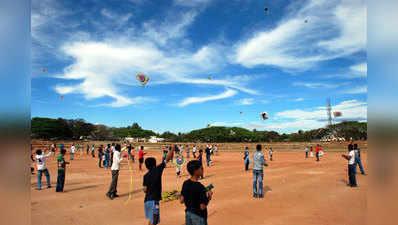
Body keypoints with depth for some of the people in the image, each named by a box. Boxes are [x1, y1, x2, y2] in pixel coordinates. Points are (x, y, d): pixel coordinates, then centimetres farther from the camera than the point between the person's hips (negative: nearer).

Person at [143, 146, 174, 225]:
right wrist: (172, 148, 5)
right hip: (153, 200, -6)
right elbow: (167, 159, -6)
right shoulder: (157, 170, -10)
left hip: (147, 200, 6)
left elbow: (145, 190, 3)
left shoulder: (146, 176, 2)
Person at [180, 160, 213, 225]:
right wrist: (209, 196, -9)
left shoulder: (185, 183, -5)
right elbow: (202, 207, -22)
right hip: (198, 216, -7)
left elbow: (181, 201, 1)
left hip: (188, 213, 7)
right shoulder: (199, 187, -25)